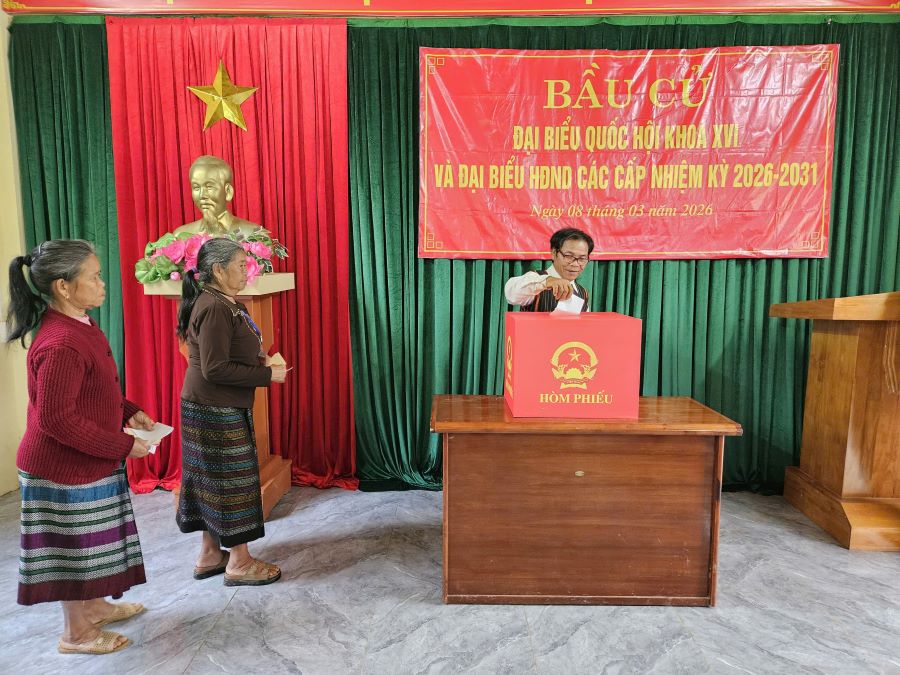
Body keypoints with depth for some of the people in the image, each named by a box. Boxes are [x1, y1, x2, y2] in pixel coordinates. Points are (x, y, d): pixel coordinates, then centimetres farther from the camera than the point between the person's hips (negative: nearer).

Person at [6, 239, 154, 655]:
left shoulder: (76, 325, 4)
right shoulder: (61, 345, -28)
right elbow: (56, 420, -27)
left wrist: (128, 411, 4)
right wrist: (123, 446, -21)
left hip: (89, 462, 9)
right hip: (67, 468, -9)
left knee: (89, 544, 23)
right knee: (75, 546, 8)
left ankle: (94, 606, 42)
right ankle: (77, 633, 27)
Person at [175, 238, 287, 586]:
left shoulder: (221, 304, 10)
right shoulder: (214, 309, -20)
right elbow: (214, 368, -24)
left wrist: (263, 363, 5)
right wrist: (266, 375, -19)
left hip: (214, 407, 10)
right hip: (217, 410, -10)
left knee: (212, 479, 16)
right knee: (232, 479, 0)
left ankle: (210, 554, 29)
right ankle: (239, 563, 13)